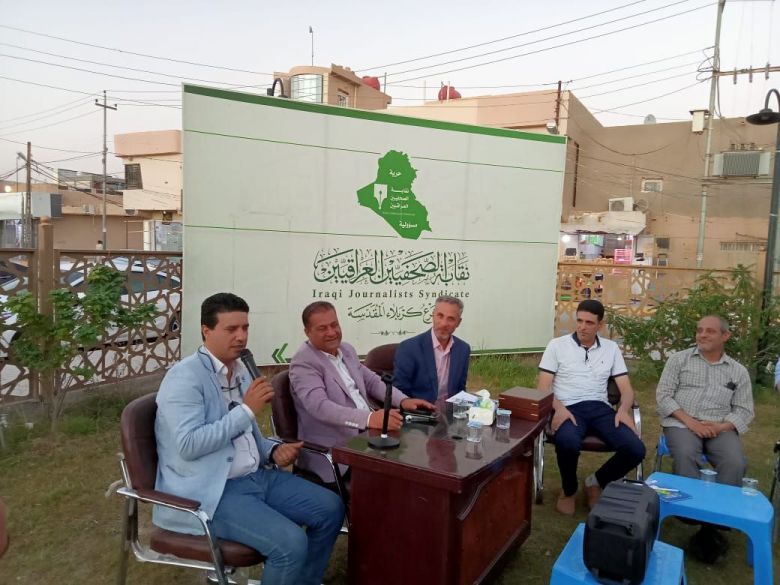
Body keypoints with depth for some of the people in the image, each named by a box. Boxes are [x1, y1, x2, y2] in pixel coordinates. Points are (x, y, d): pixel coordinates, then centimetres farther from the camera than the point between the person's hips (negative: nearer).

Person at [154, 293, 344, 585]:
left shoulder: (240, 371, 12)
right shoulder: (185, 377, -15)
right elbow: (189, 445, -25)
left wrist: (273, 451, 1)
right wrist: (247, 409, -23)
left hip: (256, 475, 9)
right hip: (210, 490, -8)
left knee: (330, 508, 3)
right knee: (291, 543, -25)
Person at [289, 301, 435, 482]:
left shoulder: (347, 349, 12)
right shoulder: (303, 362, -12)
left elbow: (372, 381, 19)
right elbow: (320, 407, -26)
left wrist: (403, 400, 1)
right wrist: (369, 418, -38)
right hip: (333, 450, -7)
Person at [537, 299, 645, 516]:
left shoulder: (611, 348, 15)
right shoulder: (557, 345, 5)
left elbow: (626, 388, 12)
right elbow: (543, 387, 0)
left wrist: (623, 410, -10)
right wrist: (558, 408, -19)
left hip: (600, 408, 4)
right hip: (568, 408, -3)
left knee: (636, 449, -22)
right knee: (568, 443, -37)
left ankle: (596, 482, 9)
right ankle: (568, 490, -2)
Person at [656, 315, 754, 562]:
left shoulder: (738, 371, 14)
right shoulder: (679, 359, 9)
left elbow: (744, 410, 10)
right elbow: (663, 395, 2)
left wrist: (721, 426, -10)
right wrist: (689, 421, -11)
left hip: (720, 428, 2)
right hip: (681, 422, -1)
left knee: (735, 463, -28)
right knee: (685, 455, -33)